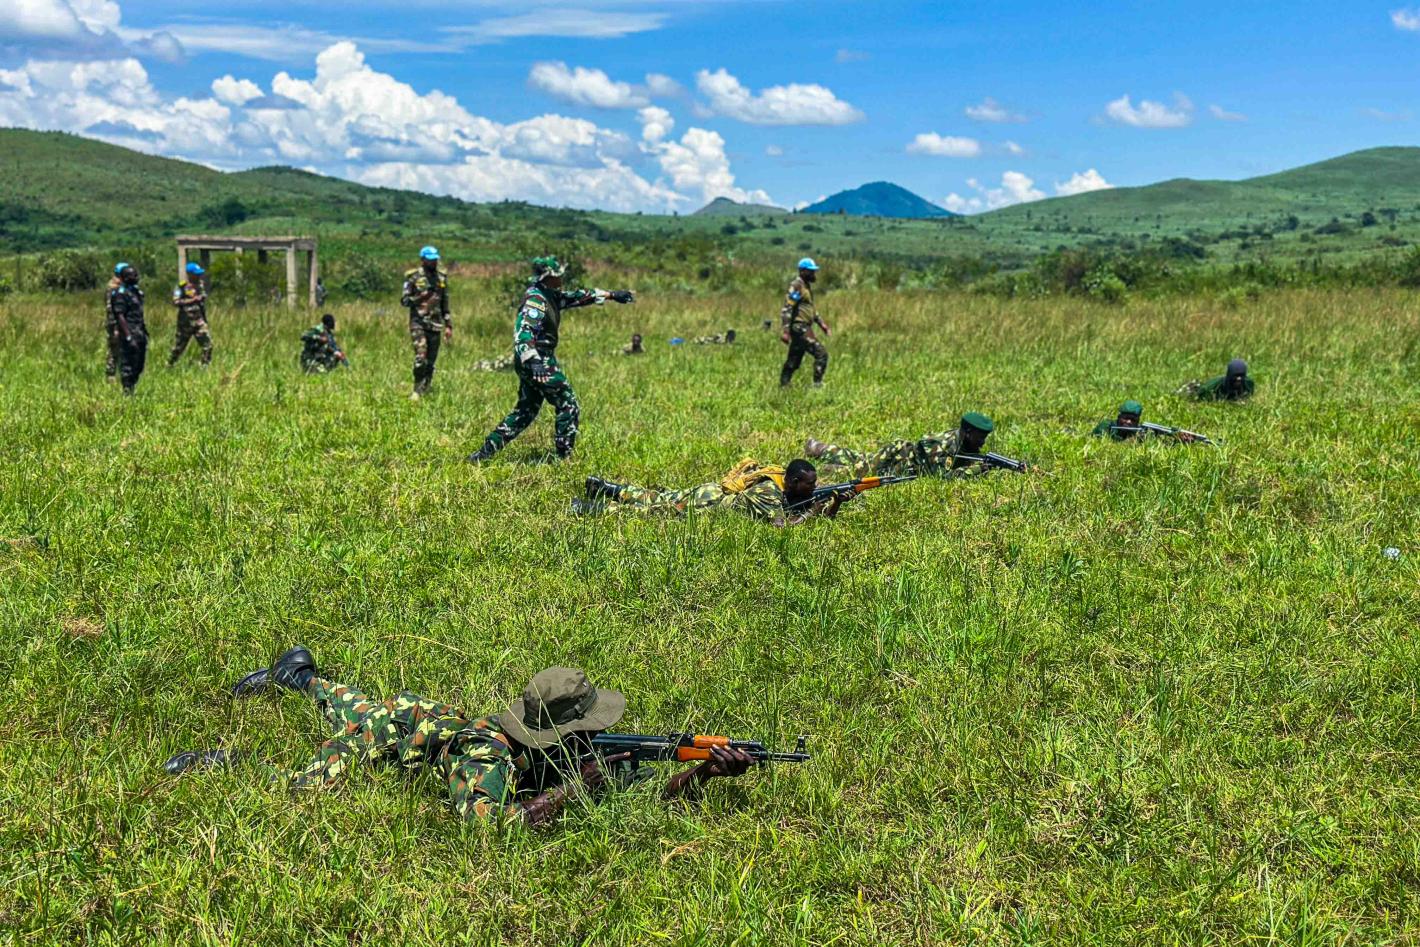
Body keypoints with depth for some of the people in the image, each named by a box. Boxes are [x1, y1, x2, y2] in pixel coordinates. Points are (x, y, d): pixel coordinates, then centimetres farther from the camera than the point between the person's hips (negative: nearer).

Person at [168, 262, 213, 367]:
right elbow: (176, 302, -19)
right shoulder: (182, 286, -9)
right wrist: (192, 300, -24)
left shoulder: (200, 285, 8)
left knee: (207, 344, -3)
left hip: (199, 321, 5)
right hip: (185, 322, -5)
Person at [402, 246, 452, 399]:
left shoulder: (442, 277, 11)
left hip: (436, 325, 4)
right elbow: (404, 300, -2)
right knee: (420, 357, -16)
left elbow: (445, 304, 16)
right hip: (418, 322, -4)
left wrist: (448, 325, 13)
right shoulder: (413, 277, -2)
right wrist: (419, 299, -21)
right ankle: (417, 390, -5)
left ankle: (425, 390, 18)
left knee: (431, 361, 5)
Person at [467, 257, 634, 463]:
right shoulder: (536, 299, -16)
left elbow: (577, 297, 23)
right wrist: (533, 361, -40)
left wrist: (611, 295, 24)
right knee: (569, 406, -1)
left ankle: (485, 451, 15)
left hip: (535, 361, 10)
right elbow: (522, 332, -28)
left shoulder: (550, 296, 12)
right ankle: (564, 457, 3)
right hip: (538, 361, -10)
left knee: (525, 411, 15)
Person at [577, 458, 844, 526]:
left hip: (713, 492, 8)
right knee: (648, 510, 2)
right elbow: (781, 525, -39)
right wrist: (811, 513, -29)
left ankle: (606, 488, 35)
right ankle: (589, 507, 11)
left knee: (655, 498, 22)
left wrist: (834, 502, -19)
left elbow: (825, 512, 2)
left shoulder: (793, 489, -3)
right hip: (705, 503, -8)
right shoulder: (767, 491, -29)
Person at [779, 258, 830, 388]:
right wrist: (786, 330, -27)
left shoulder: (807, 285, 17)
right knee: (821, 354, -12)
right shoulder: (797, 286, -13)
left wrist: (821, 323, 22)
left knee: (793, 362, 12)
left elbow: (811, 308, 28)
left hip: (803, 328, 10)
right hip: (800, 328, -10)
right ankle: (817, 385, -10)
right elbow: (787, 308, -20)